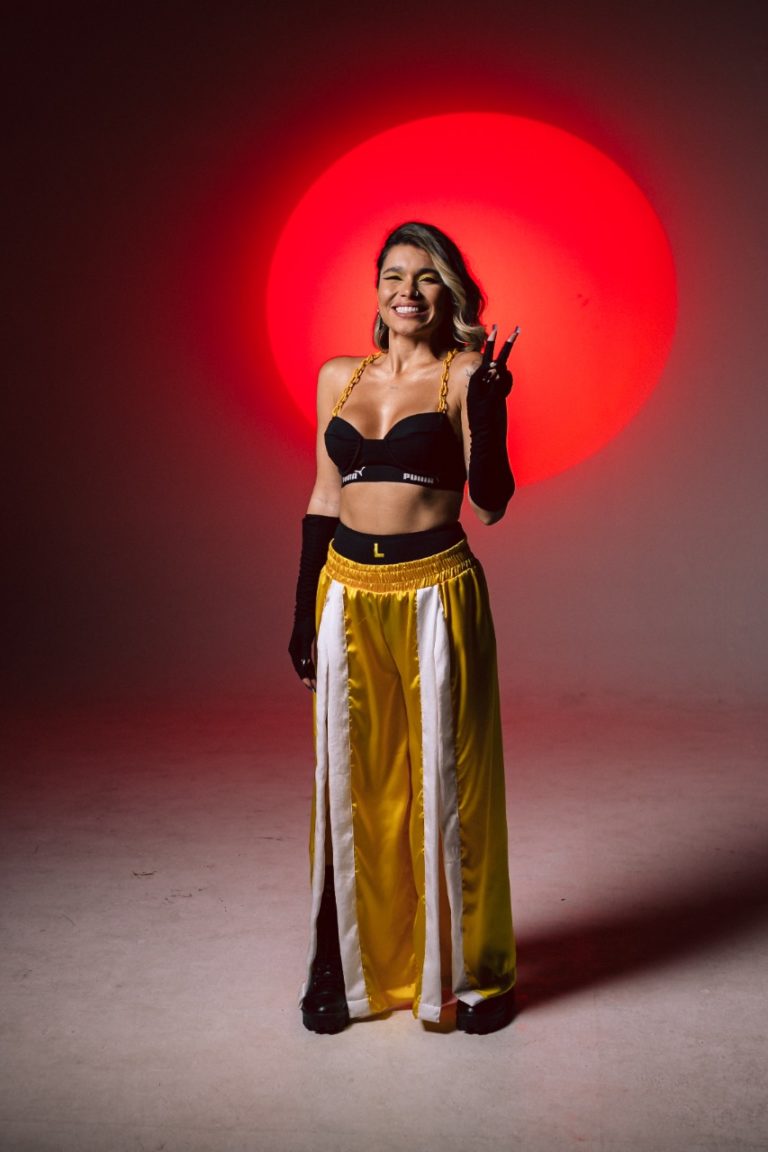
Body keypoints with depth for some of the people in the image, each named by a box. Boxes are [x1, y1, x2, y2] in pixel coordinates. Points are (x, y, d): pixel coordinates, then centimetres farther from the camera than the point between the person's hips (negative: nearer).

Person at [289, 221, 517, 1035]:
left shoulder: (463, 375, -1)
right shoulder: (338, 378, 11)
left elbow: (491, 503, -8)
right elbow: (324, 499, 13)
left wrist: (488, 417, -23)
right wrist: (304, 612, 11)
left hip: (436, 596, -3)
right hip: (349, 596, 4)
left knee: (445, 781, 5)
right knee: (350, 782, 10)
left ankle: (469, 969, 24)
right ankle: (348, 968, 28)